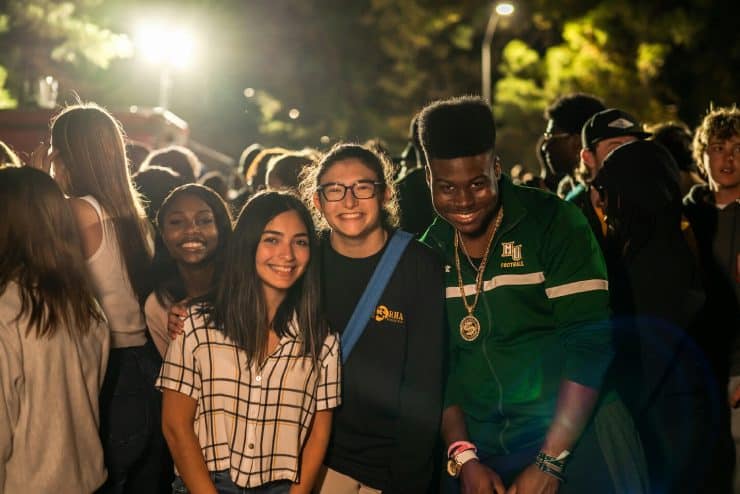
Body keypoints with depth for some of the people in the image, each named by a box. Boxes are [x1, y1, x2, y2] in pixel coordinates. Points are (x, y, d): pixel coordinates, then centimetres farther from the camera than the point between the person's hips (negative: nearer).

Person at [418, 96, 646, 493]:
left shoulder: (552, 222, -10)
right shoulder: (430, 252, 3)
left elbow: (590, 341, -15)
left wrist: (550, 461, -19)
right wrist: (463, 457, -6)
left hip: (573, 439, -3)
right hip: (482, 452, 4)